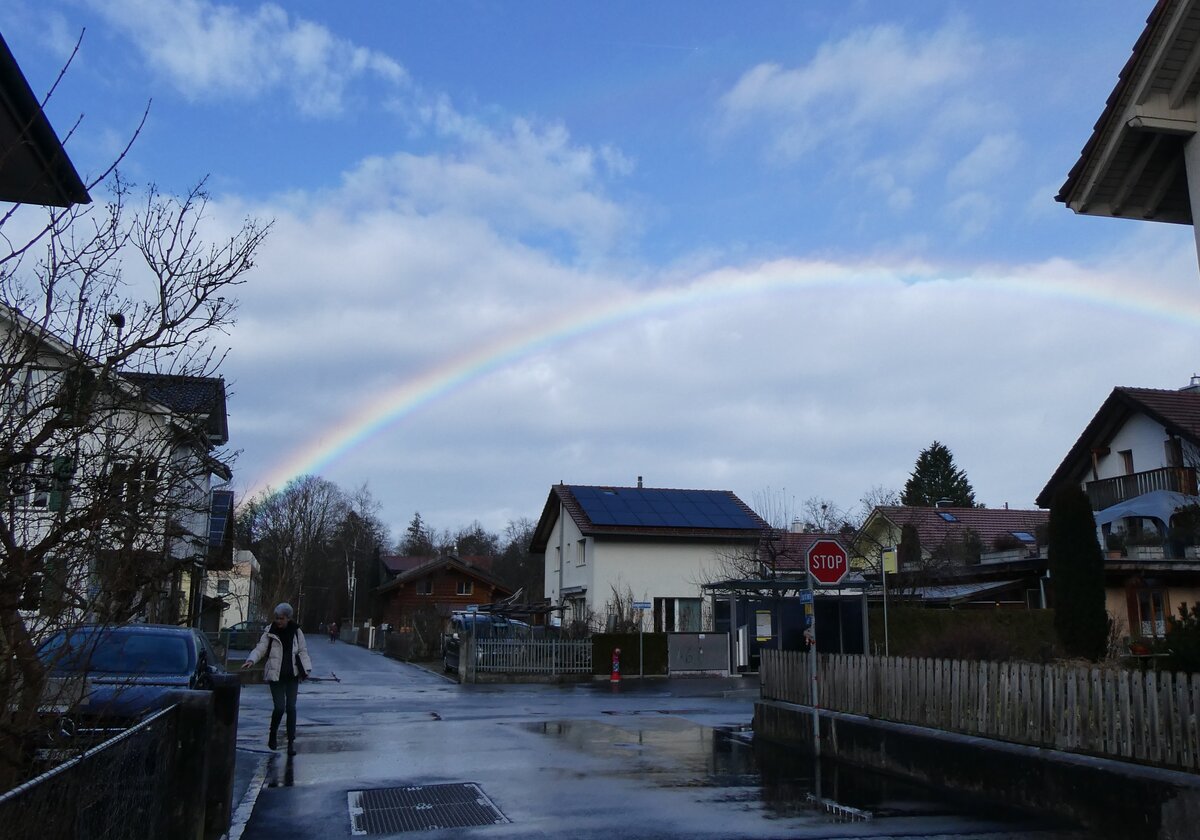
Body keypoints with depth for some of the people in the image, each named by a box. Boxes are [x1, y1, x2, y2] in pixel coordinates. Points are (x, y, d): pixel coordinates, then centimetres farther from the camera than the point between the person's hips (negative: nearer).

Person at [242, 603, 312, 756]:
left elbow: (303, 651, 8)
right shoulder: (270, 632, -3)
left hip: (292, 675, 1)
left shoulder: (296, 632, 2)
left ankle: (291, 741, 8)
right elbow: (260, 648, -8)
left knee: (291, 707, 1)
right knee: (279, 707, -6)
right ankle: (273, 734, 21)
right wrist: (251, 660, -27)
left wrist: (306, 669, -1)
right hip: (276, 675, -1)